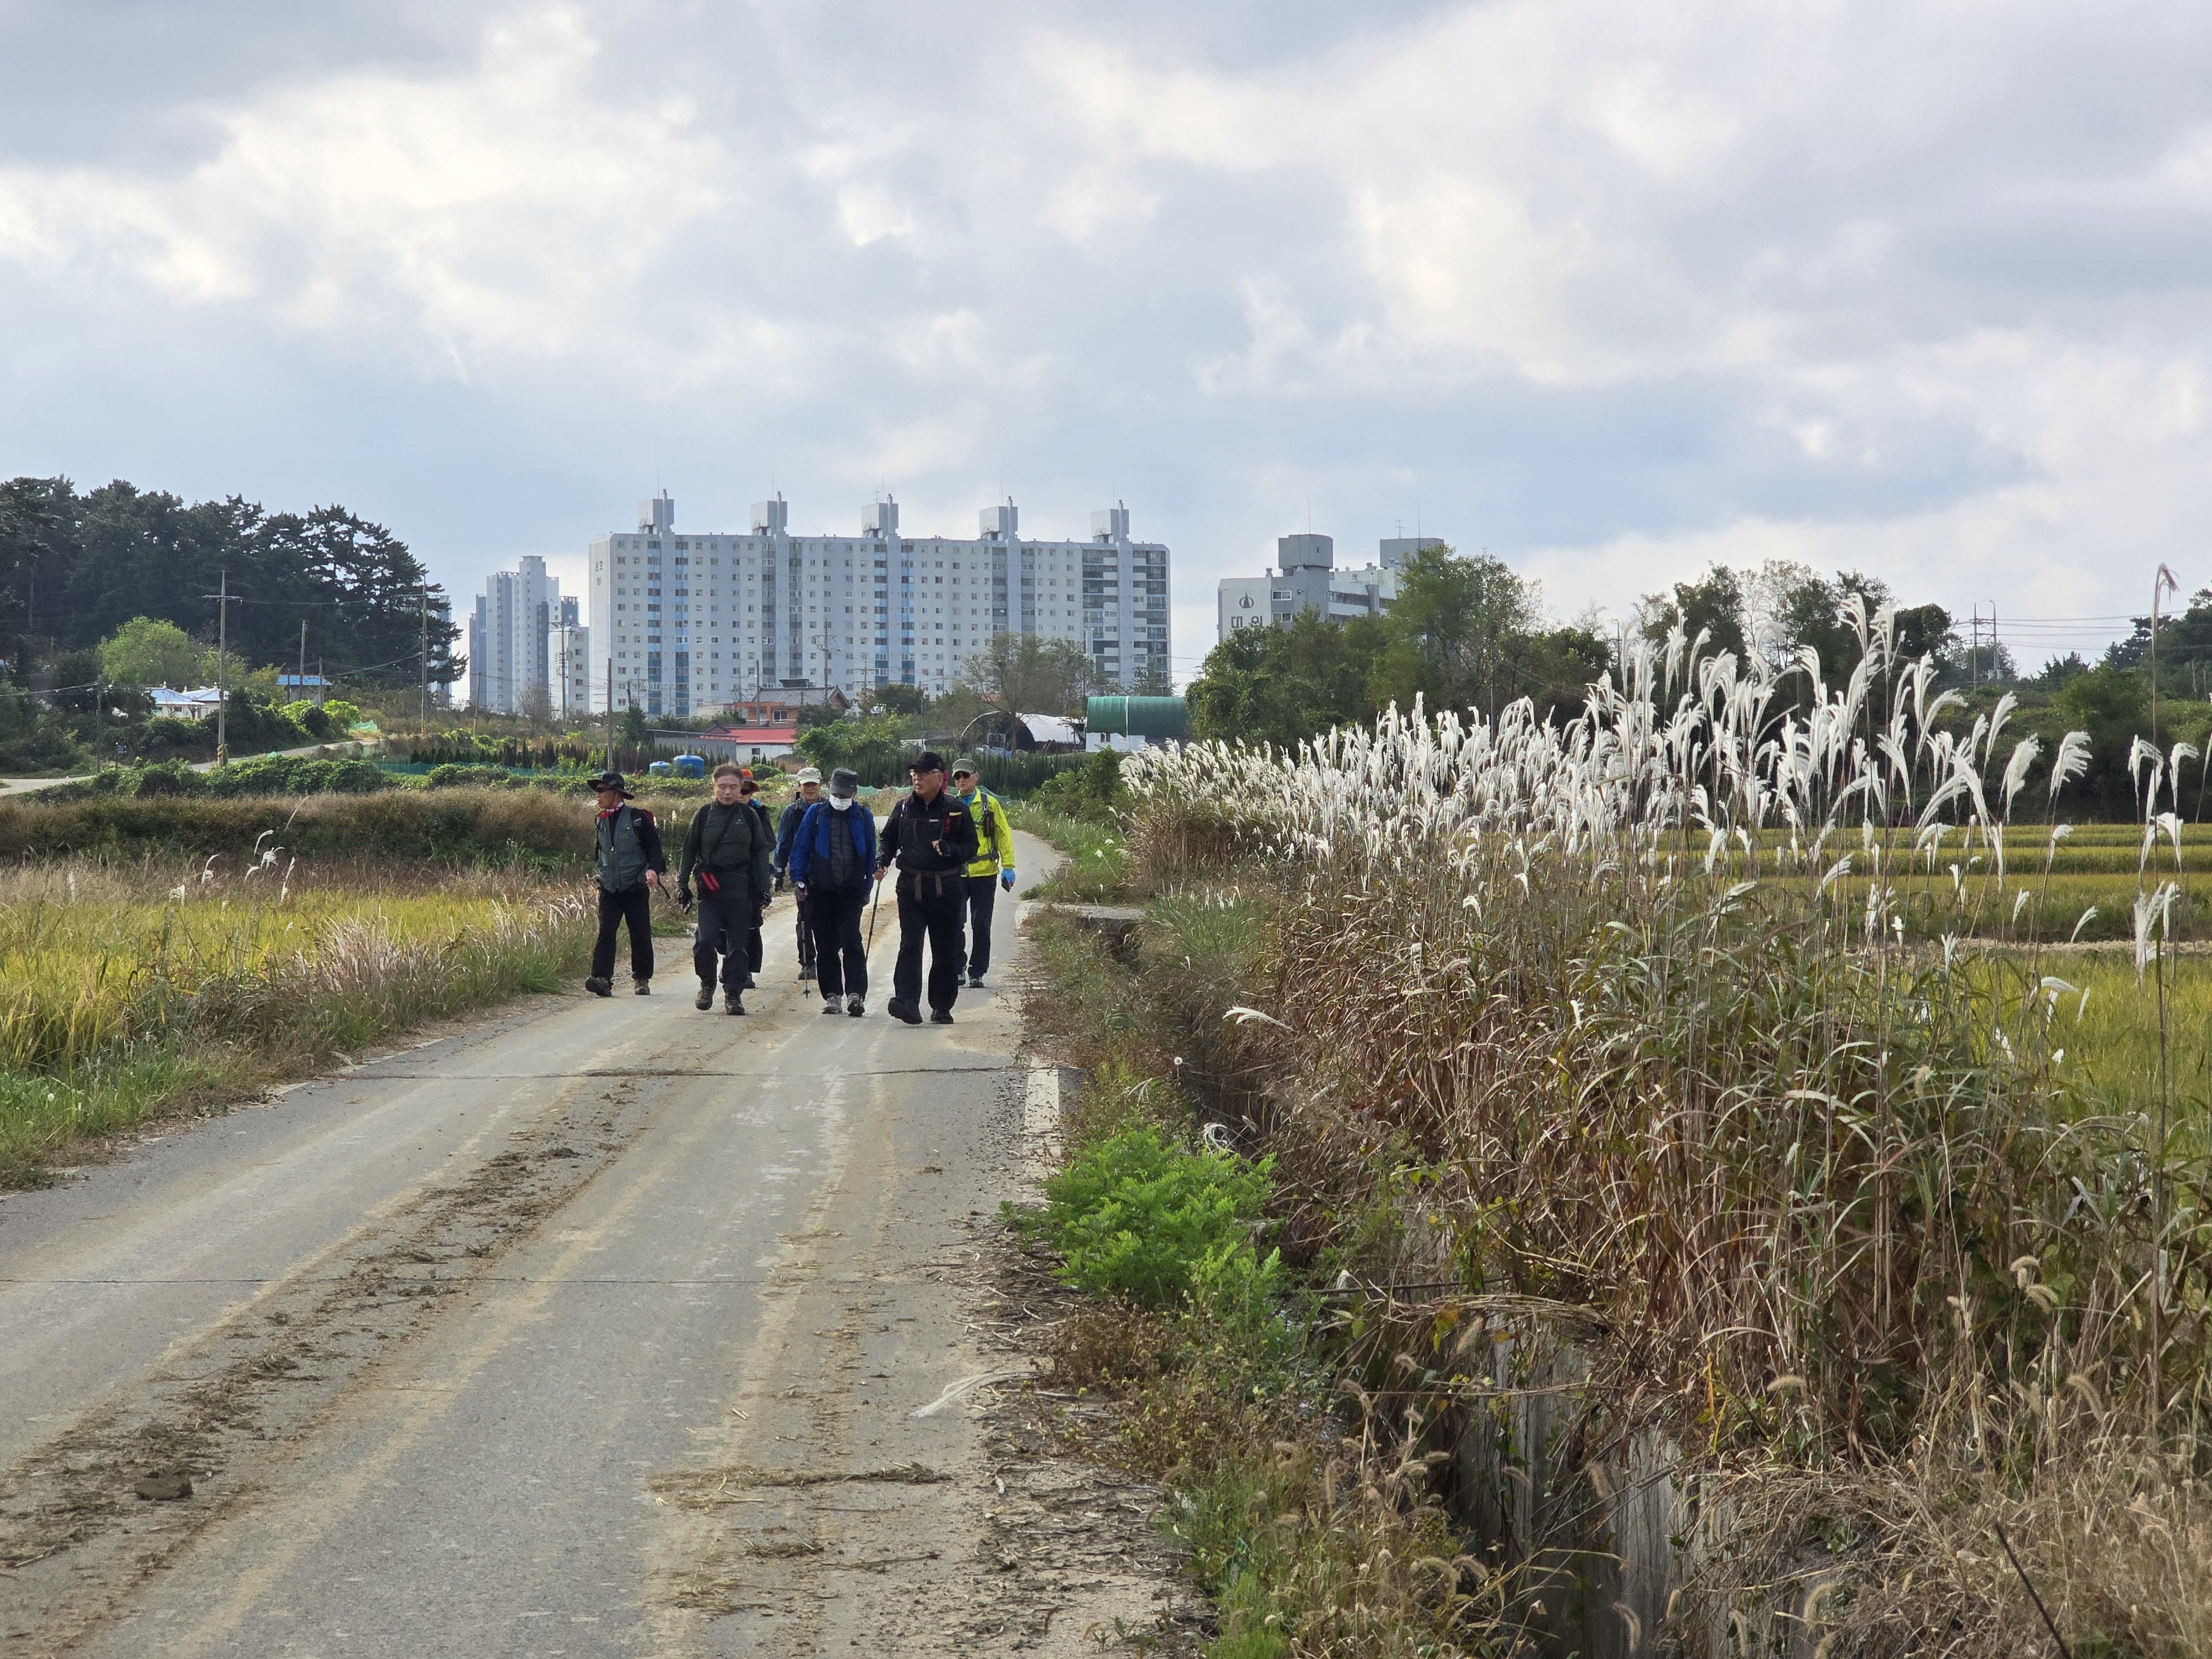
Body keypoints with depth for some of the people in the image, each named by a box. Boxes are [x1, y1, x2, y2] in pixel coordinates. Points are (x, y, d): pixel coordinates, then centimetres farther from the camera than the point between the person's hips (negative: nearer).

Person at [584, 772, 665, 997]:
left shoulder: (638, 817, -6)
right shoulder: (601, 821, 11)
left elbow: (654, 846, -6)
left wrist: (653, 869, -21)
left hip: (636, 887, -4)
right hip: (609, 888, 4)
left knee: (641, 935, 4)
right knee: (605, 932, -12)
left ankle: (643, 980, 18)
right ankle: (602, 979, -21)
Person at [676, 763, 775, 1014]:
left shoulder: (750, 816, 6)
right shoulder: (703, 815, 5)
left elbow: (761, 852, 10)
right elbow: (689, 850, 12)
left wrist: (763, 887, 4)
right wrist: (682, 884, 9)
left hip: (741, 890, 1)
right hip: (710, 890, -1)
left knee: (738, 944, 1)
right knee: (705, 940, -13)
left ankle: (734, 994, 10)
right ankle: (707, 984, 11)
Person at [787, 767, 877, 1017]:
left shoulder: (863, 817, 6)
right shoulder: (816, 814, 4)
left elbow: (870, 855, 12)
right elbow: (800, 848, 5)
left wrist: (867, 888, 10)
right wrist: (799, 880, -4)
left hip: (851, 891, -1)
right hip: (820, 891, 1)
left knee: (851, 941, -12)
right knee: (825, 946, 5)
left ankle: (856, 994, -16)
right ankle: (832, 994, 13)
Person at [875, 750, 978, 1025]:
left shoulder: (955, 810, 0)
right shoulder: (904, 807, 6)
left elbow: (971, 848, 2)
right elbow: (888, 840, 17)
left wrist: (948, 849, -17)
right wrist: (882, 861, -2)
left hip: (946, 888, -1)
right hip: (911, 886, 1)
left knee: (945, 950, 7)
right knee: (910, 946, -12)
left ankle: (942, 1007, 19)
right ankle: (907, 1003, -22)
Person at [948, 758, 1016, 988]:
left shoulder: (989, 803, 2)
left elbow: (1004, 835, 5)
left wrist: (1008, 867, -1)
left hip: (984, 874, -1)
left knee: (981, 926, 1)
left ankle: (977, 973, 10)